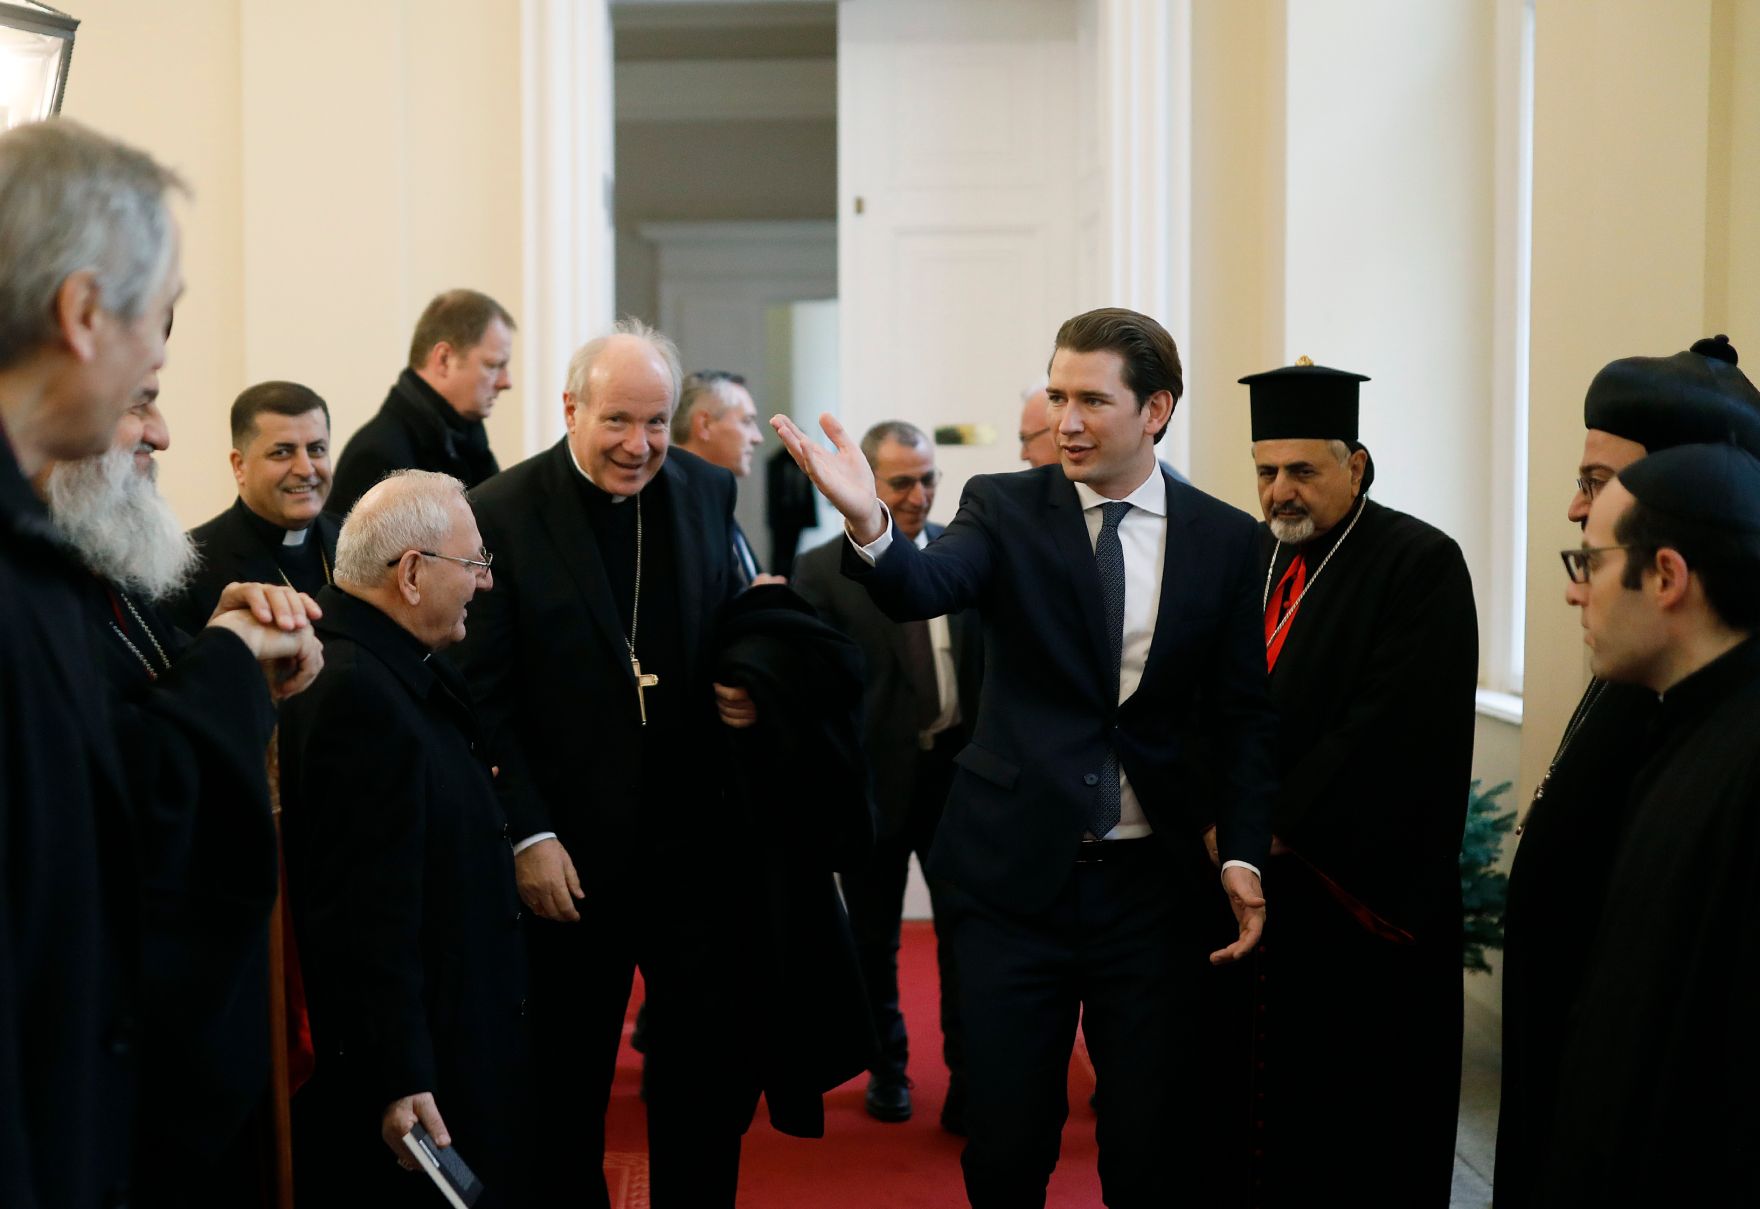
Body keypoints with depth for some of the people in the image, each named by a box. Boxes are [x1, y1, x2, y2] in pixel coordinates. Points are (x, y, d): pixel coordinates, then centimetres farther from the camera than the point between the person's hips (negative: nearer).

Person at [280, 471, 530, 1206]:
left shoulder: (398, 666, 5)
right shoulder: (356, 692, -25)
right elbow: (366, 914, -27)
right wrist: (401, 1083, -25)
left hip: (459, 1036, 10)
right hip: (415, 1071, -10)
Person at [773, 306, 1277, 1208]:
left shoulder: (1223, 539, 2)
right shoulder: (1005, 508, -2)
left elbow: (1241, 715, 5)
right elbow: (923, 588, -22)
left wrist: (1242, 856, -6)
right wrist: (866, 524, -43)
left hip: (1155, 886, 1)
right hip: (1016, 872, -1)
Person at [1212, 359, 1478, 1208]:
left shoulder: (1420, 565, -9)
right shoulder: (1251, 559, 10)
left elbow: (1394, 727, -19)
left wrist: (1279, 827, -18)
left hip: (1359, 893, -5)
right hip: (1250, 881, 5)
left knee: (1355, 1121, 4)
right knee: (1257, 1090, 9)